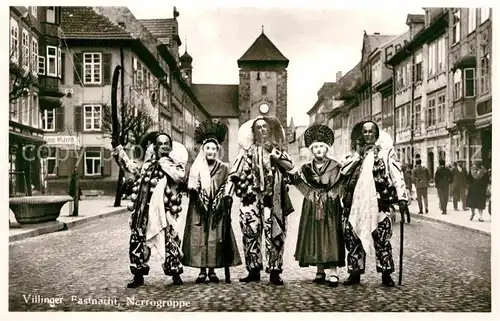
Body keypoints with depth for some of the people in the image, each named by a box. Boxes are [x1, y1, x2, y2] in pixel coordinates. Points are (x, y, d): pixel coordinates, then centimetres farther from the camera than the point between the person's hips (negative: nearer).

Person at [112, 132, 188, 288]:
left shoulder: (175, 164, 3)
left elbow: (179, 176, -18)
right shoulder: (147, 164, 15)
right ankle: (138, 275, 22)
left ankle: (175, 274, 18)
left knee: (170, 242, -1)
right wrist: (118, 148, 21)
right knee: (137, 241, 7)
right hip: (143, 210, 4)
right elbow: (128, 165, 25)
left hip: (164, 210, -4)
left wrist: (163, 162, -12)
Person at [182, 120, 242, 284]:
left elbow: (225, 190, 3)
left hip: (217, 210, 0)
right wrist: (200, 199, -11)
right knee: (199, 238, -1)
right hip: (199, 210, 0)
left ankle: (212, 270, 10)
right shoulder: (195, 168, 6)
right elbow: (191, 189, 2)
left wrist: (218, 202, -10)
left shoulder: (223, 168, 6)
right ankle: (202, 270, 8)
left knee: (216, 238, -1)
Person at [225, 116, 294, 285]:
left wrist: (274, 155, -9)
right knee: (251, 233, 0)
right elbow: (235, 172, 2)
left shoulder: (277, 149, 14)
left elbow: (290, 166, 0)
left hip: (273, 198, 0)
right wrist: (228, 193, -8)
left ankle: (274, 271, 3)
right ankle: (253, 270, 9)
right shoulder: (247, 151, 10)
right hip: (252, 198, 0)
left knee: (275, 234, -3)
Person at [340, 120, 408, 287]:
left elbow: (397, 175, -1)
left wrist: (402, 197, -11)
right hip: (355, 204, 3)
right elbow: (343, 170, 1)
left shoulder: (386, 151, 7)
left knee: (382, 239, -2)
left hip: (379, 203, -3)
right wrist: (358, 153, -4)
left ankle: (386, 274, 11)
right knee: (353, 238, 6)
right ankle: (355, 272, 17)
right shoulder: (355, 153, 17)